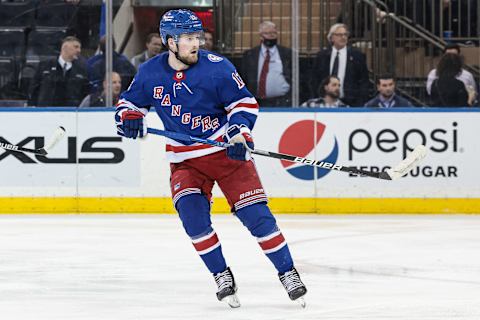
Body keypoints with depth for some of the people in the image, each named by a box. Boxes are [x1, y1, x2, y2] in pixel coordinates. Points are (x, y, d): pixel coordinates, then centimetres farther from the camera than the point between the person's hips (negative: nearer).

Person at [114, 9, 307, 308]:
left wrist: (239, 132, -19)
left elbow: (245, 102, -4)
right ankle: (222, 277, -3)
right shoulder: (150, 73, -5)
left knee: (254, 213, -9)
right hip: (184, 159, 2)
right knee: (192, 212, -18)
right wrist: (129, 117, -10)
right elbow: (130, 101, 12)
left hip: (227, 152, -2)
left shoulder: (217, 67, -14)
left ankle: (288, 272, 3)